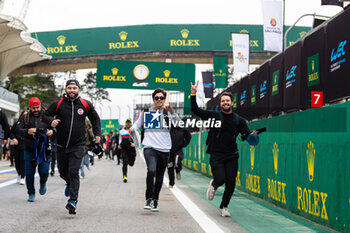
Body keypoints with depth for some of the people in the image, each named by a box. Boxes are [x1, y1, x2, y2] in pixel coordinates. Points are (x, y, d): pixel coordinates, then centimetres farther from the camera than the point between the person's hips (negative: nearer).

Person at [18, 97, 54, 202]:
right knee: (29, 173, 1)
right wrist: (27, 131, -23)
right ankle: (31, 194, 17)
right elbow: (19, 129, -2)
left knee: (44, 172, -7)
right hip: (29, 150, 1)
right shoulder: (24, 118, 9)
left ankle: (43, 183, 27)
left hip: (44, 150, -1)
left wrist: (52, 132, -16)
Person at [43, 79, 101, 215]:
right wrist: (51, 121, -15)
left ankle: (73, 201, -16)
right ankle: (69, 184, 49)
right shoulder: (58, 104, -1)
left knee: (73, 172, -16)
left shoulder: (86, 105, 2)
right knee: (63, 172, 14)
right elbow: (46, 115, 8)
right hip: (61, 146, 2)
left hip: (78, 146, -2)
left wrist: (97, 134, 8)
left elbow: (95, 119, 18)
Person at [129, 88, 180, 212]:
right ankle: (149, 199, -16)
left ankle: (155, 201, 27)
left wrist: (172, 111, -26)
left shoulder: (168, 112, 6)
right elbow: (138, 123, 14)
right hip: (150, 147, -2)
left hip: (164, 149, 2)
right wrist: (132, 129, -8)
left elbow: (178, 122, -10)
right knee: (151, 171, -25)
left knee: (159, 177, 10)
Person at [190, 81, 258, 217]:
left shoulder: (239, 120, 9)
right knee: (220, 179, -17)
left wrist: (252, 135, -14)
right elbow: (196, 110, -4)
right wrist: (193, 95, -14)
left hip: (232, 156, 2)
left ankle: (224, 207, 15)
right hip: (216, 155, -2)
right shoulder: (214, 116, 2)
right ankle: (213, 185, 22)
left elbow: (246, 135, 9)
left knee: (231, 182, -5)